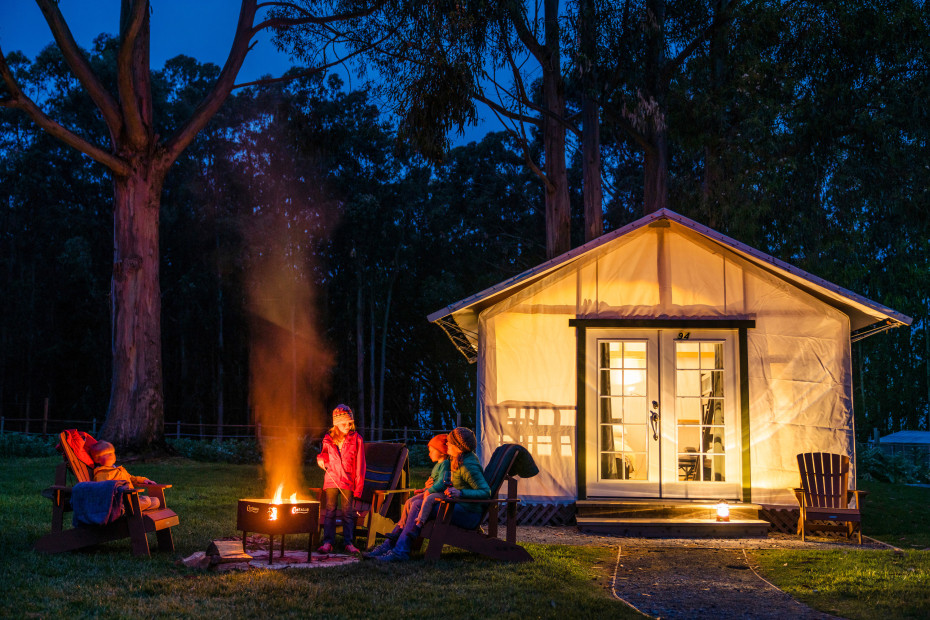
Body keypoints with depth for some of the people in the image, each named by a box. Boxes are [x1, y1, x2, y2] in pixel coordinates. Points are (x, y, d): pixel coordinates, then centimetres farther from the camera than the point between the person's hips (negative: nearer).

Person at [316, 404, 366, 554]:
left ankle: (349, 543, 3)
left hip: (348, 482, -2)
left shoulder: (356, 439, -1)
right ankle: (328, 542, 3)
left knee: (348, 512, -2)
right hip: (331, 480, 2)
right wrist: (321, 460, -2)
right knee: (329, 511, 0)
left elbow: (360, 466, -1)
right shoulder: (328, 439, 6)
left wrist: (358, 489, -5)